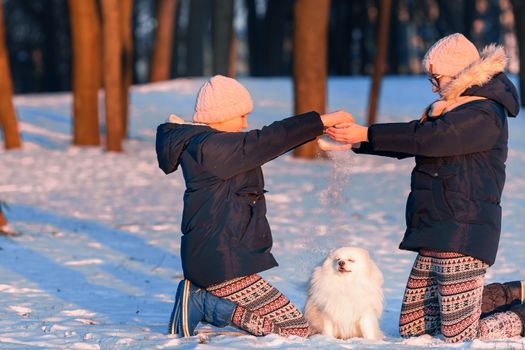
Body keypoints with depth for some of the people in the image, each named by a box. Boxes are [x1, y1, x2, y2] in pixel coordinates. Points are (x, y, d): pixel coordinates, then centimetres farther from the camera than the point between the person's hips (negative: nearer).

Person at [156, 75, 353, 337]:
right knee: (296, 328, -9)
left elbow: (263, 146, 16)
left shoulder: (195, 143, 14)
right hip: (221, 264, -11)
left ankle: (200, 297, 7)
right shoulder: (207, 146, -17)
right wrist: (321, 121, -19)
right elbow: (265, 141, -22)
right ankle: (205, 303, -8)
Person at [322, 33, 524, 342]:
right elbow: (411, 140, 20)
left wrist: (366, 134, -21)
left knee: (460, 337, -12)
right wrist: (354, 143, 9)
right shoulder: (452, 109, 17)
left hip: (462, 235, -10)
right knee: (411, 327, 12)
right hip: (436, 235, 10)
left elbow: (426, 138, -23)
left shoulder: (485, 115, -13)